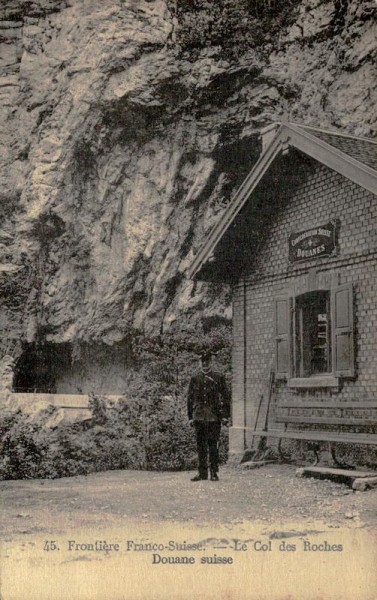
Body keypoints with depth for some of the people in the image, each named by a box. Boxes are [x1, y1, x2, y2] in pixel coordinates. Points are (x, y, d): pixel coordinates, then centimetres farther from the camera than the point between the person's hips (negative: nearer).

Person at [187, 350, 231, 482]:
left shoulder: (219, 378, 4)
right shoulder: (195, 378, 10)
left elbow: (226, 397, 4)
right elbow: (190, 398, 12)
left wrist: (225, 415, -2)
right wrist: (190, 417, 8)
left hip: (214, 417, -2)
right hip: (199, 416, 2)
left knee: (213, 445, -2)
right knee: (200, 446, 6)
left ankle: (214, 472, 6)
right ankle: (202, 472, 14)